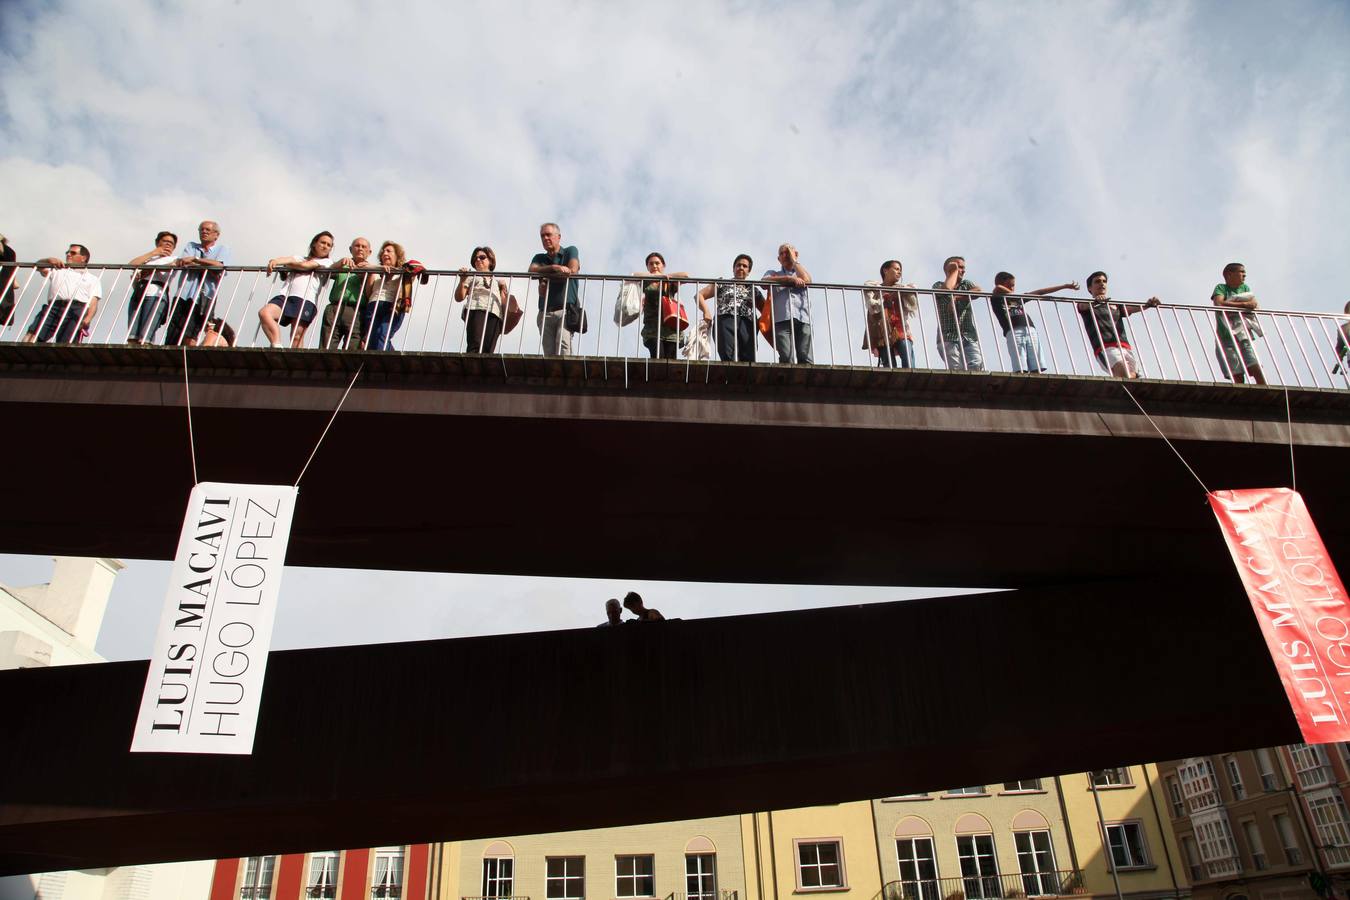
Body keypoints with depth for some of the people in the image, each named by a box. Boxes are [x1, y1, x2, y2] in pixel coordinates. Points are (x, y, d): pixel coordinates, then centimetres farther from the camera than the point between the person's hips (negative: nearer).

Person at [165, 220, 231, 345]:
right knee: (171, 337, -7)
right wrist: (207, 267, -7)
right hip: (183, 295, 3)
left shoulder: (222, 249, 16)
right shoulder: (191, 246, 24)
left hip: (203, 298, -3)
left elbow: (219, 266, -6)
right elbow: (182, 263, 4)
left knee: (189, 337, -17)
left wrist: (194, 259, -8)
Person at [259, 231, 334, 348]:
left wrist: (285, 263, 14)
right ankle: (277, 347, -28)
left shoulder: (327, 262, 20)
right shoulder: (299, 258, 34)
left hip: (306, 300, -4)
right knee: (264, 313, -24)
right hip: (285, 296, 4)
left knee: (297, 335, -17)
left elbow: (305, 265, 4)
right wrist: (276, 261, -11)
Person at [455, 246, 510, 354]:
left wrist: (503, 289, 9)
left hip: (495, 314, 2)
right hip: (476, 309, -2)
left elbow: (504, 303, 24)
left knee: (488, 350, -18)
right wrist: (462, 281, 2)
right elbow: (459, 298, 15)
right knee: (475, 346, -25)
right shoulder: (471, 277, 28)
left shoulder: (498, 281, 34)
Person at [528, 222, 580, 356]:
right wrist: (554, 267, -13)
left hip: (566, 310, -4)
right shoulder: (539, 258, 24)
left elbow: (572, 270, -7)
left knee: (563, 343, -24)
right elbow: (532, 271, 1)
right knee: (549, 353, -7)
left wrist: (547, 277, 0)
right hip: (545, 312, 4)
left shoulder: (570, 251, 14)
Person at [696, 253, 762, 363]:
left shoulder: (754, 290, 28)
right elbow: (699, 295, 18)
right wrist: (706, 311, 1)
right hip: (726, 322, -2)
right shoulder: (722, 284, 22)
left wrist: (759, 322, 1)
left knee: (749, 361, -17)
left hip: (747, 326, 2)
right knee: (730, 361, -22)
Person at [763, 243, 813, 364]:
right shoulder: (773, 273, 28)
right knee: (786, 358, -20)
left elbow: (807, 281, 6)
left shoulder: (801, 272, 31)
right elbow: (763, 281, 4)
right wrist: (790, 278, -1)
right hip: (782, 318, -1)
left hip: (803, 318, 1)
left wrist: (794, 261, 16)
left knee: (805, 358, -17)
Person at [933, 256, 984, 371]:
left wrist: (956, 298, -6)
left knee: (977, 367, -21)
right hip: (948, 337, -3)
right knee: (957, 370, -21)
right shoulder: (938, 285, 16)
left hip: (969, 336, 3)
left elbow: (979, 290, 3)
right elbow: (947, 289, -9)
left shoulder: (967, 284, 26)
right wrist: (954, 271, 9)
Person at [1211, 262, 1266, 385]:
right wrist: (1243, 305, -6)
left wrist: (1231, 305, -7)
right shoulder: (1221, 288, 5)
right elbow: (1218, 303, -16)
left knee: (1257, 368, -10)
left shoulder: (1245, 288, 19)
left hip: (1244, 337, 4)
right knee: (1238, 376, -10)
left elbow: (1253, 304, 3)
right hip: (1226, 338, -4)